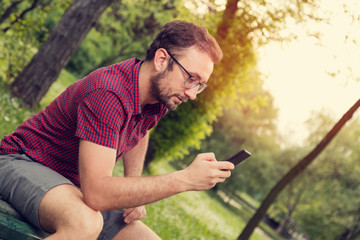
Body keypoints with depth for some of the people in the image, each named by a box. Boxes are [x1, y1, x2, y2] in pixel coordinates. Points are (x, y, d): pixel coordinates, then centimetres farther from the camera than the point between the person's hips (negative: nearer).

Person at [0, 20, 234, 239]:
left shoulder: (161, 93, -4)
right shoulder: (108, 95, -31)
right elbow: (96, 192, -37)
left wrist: (134, 192, 6)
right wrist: (185, 179, -36)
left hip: (76, 186, 8)